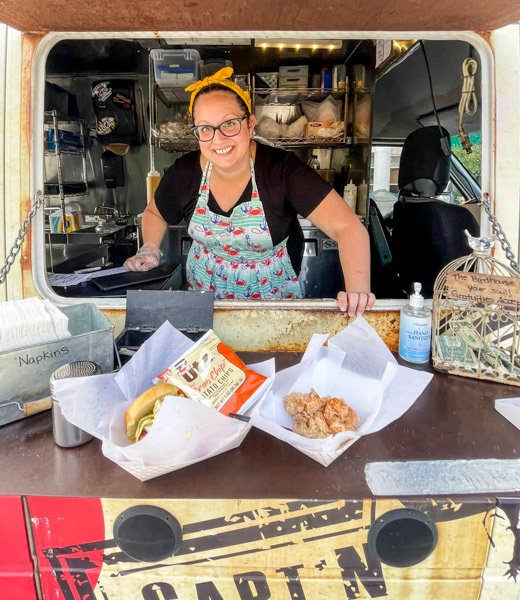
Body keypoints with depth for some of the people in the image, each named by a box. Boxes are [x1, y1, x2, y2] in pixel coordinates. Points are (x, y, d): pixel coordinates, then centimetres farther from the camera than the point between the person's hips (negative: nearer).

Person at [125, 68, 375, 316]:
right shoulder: (184, 173, -16)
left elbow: (347, 226, -33)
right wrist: (150, 249, -11)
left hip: (272, 292, -2)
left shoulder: (283, 169, -27)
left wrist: (357, 290, -46)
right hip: (204, 288, 3)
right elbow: (155, 213, 7)